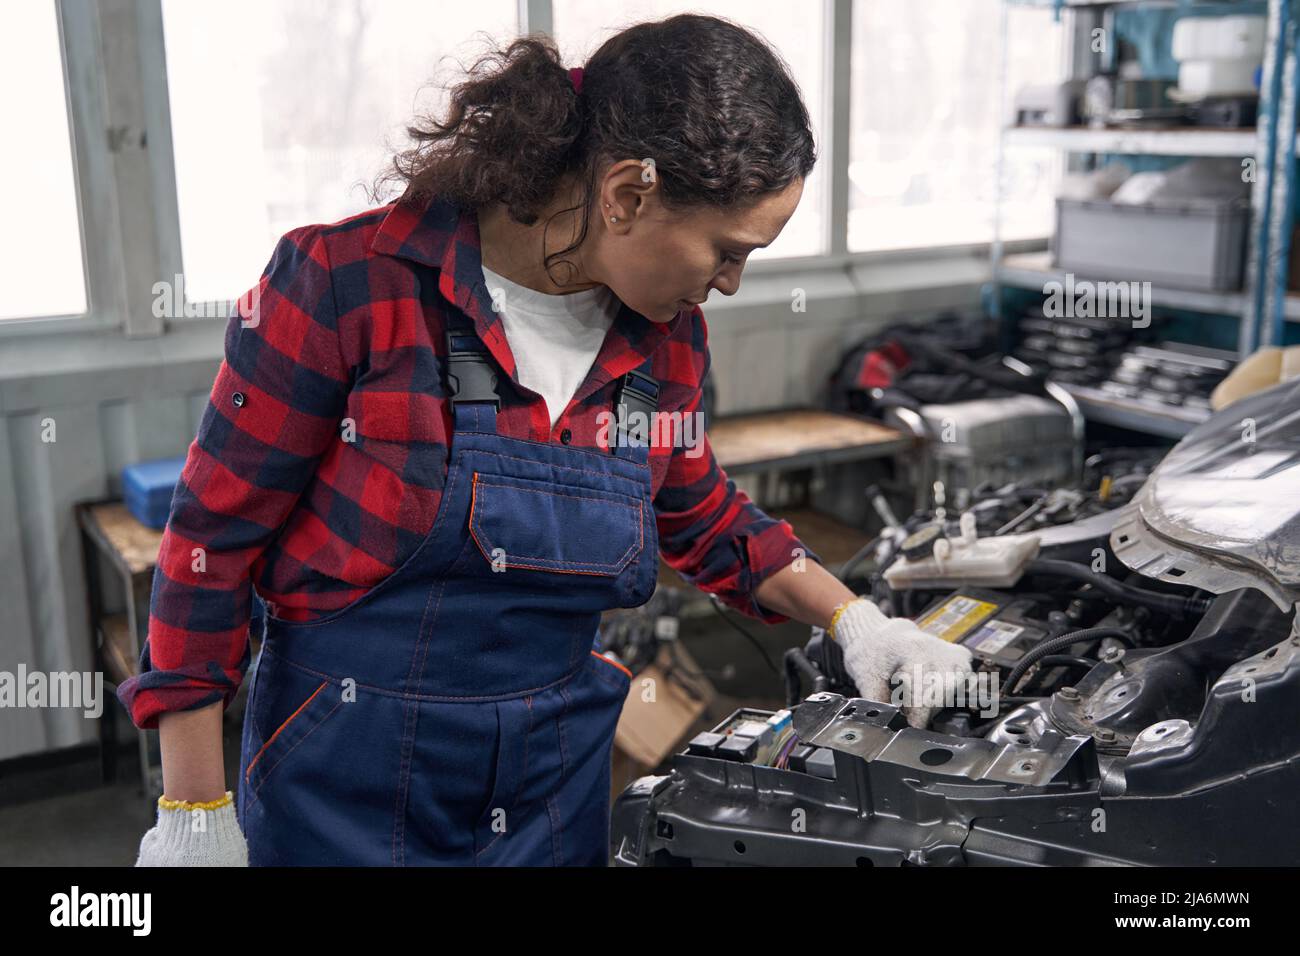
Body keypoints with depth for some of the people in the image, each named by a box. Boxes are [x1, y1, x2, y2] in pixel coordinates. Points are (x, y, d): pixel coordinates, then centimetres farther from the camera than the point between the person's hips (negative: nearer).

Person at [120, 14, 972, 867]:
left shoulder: (667, 338, -4)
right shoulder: (351, 284, -20)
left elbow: (702, 516, 14)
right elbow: (213, 539, -14)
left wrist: (854, 620, 6)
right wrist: (196, 812, -11)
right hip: (348, 796, -4)